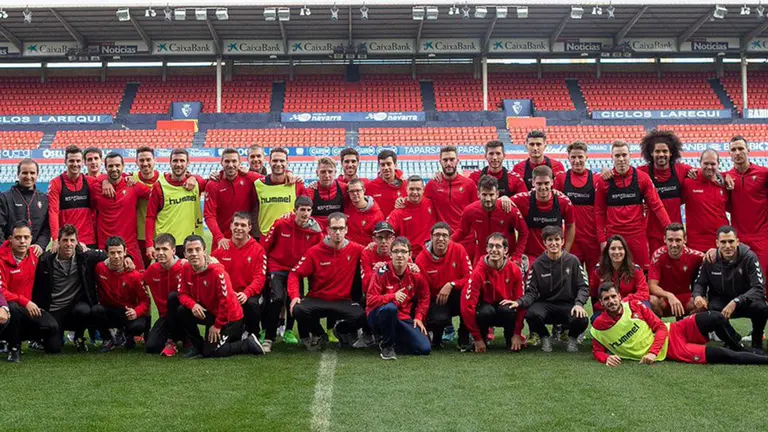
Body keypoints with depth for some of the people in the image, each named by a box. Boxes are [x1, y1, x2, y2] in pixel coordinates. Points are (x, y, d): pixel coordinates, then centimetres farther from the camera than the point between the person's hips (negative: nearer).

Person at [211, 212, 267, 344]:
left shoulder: (258, 250, -1)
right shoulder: (221, 249, 6)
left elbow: (260, 277, -8)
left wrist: (246, 293, -25)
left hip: (248, 295, -2)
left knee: (252, 304, -35)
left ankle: (253, 337, -6)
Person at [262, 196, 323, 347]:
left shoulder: (315, 230, -8)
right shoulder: (281, 224, -13)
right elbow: (266, 245, -1)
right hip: (277, 268, -3)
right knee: (277, 298, -20)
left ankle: (288, 331, 28)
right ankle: (269, 337, -9)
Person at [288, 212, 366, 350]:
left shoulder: (356, 250, -5)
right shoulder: (315, 251, -7)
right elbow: (295, 274, -5)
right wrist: (294, 296, -20)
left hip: (343, 301, 0)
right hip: (317, 300, 0)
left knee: (361, 316, -29)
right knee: (299, 310, -31)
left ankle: (341, 330, 11)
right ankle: (319, 335, 4)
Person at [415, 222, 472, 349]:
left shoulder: (458, 250, -9)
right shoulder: (421, 259, -10)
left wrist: (451, 285, -26)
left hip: (456, 298, 1)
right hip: (436, 301, -1)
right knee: (439, 319, -35)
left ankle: (464, 339, -14)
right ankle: (437, 338, 5)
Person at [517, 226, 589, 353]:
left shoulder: (572, 261, 1)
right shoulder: (538, 264, 1)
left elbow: (583, 287, -1)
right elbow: (531, 292, -1)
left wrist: (579, 304, -20)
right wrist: (520, 303, -22)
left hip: (568, 304, 0)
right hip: (545, 304, 0)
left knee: (581, 319, -33)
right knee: (531, 314, -34)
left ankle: (572, 338, 7)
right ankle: (545, 338, 1)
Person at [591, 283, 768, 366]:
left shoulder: (634, 306, -5)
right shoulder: (598, 327, -9)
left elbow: (661, 328, -3)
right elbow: (597, 351, 5)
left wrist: (653, 352, -20)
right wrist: (606, 358, -20)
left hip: (671, 333, 3)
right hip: (668, 352, -3)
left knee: (716, 318, -16)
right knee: (722, 355, -19)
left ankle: (740, 349, 13)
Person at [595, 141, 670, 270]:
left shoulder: (642, 178, 0)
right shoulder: (603, 181, 0)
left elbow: (656, 205, -1)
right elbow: (599, 212, 3)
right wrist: (602, 240, -2)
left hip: (638, 236, 0)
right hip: (613, 237, 0)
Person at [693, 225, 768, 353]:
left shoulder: (749, 257, -19)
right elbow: (700, 283, 2)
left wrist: (735, 302, -38)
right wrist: (698, 295, -23)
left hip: (745, 301, -2)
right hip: (721, 299, 2)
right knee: (712, 309, -32)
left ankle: (757, 343, -3)